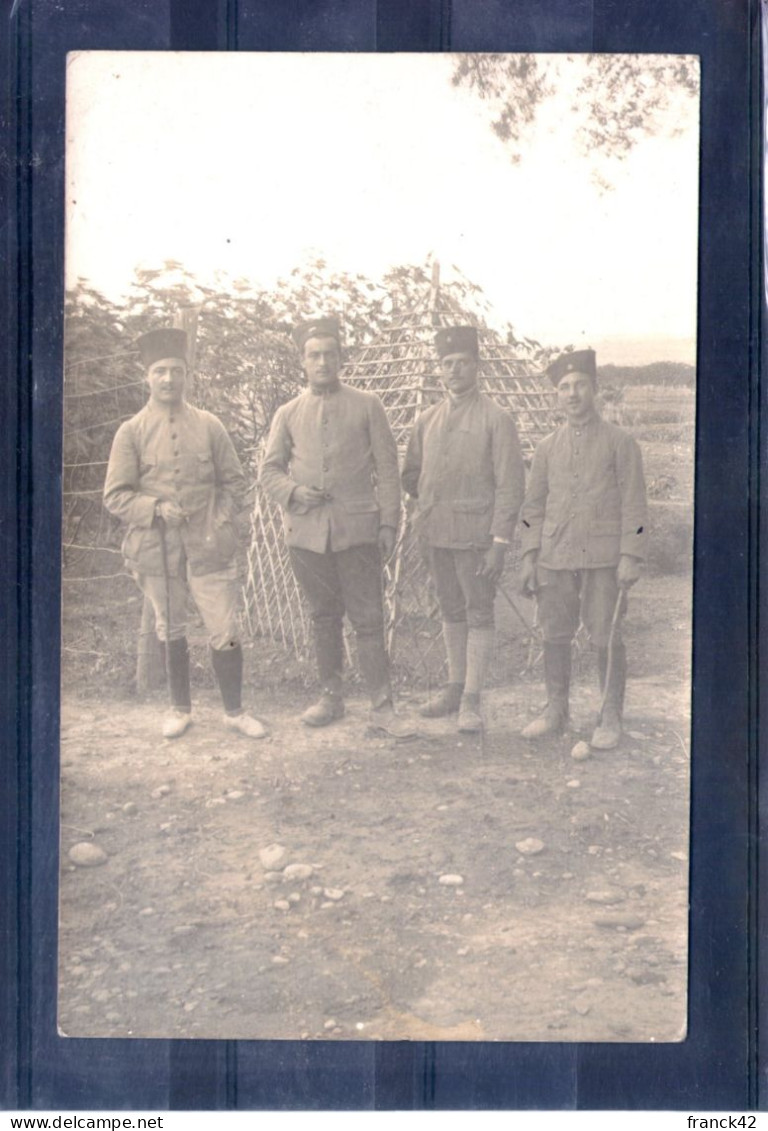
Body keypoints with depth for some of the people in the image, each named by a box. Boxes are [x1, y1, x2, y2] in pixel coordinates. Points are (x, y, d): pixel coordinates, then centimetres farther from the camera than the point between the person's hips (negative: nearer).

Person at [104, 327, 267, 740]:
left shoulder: (209, 425, 3)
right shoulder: (131, 432, -1)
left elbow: (234, 482, 9)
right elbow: (115, 496, -2)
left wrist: (219, 522, -5)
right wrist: (156, 510, -17)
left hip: (208, 547, 0)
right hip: (156, 549, 0)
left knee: (225, 632, -1)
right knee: (171, 632, 13)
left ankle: (234, 711, 15)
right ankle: (180, 709, 30)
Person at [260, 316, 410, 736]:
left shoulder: (367, 405, 6)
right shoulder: (288, 413, 11)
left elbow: (387, 467, 4)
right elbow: (269, 469, 11)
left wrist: (389, 523, -3)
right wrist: (293, 492, -10)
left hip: (357, 531, -2)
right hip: (307, 532, 2)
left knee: (368, 619, -4)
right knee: (324, 618, 12)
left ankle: (382, 706, 1)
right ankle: (329, 697, 24)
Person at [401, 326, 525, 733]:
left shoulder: (496, 420, -6)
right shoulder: (427, 420, 10)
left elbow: (510, 484, -10)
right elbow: (411, 475, 21)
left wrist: (499, 543, -15)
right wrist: (431, 504, 8)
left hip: (476, 536, -5)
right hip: (435, 534, 6)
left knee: (479, 614, -1)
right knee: (451, 611, 16)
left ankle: (471, 700, 4)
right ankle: (455, 686, 28)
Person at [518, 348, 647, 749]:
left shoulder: (620, 442, 0)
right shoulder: (547, 448, 10)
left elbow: (634, 505, -3)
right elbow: (533, 505, 13)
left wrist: (631, 557, -9)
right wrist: (529, 557, 6)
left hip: (604, 558, -3)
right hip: (555, 558, 4)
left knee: (607, 639, 0)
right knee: (555, 636, 8)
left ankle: (611, 719, 12)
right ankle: (555, 711, 22)